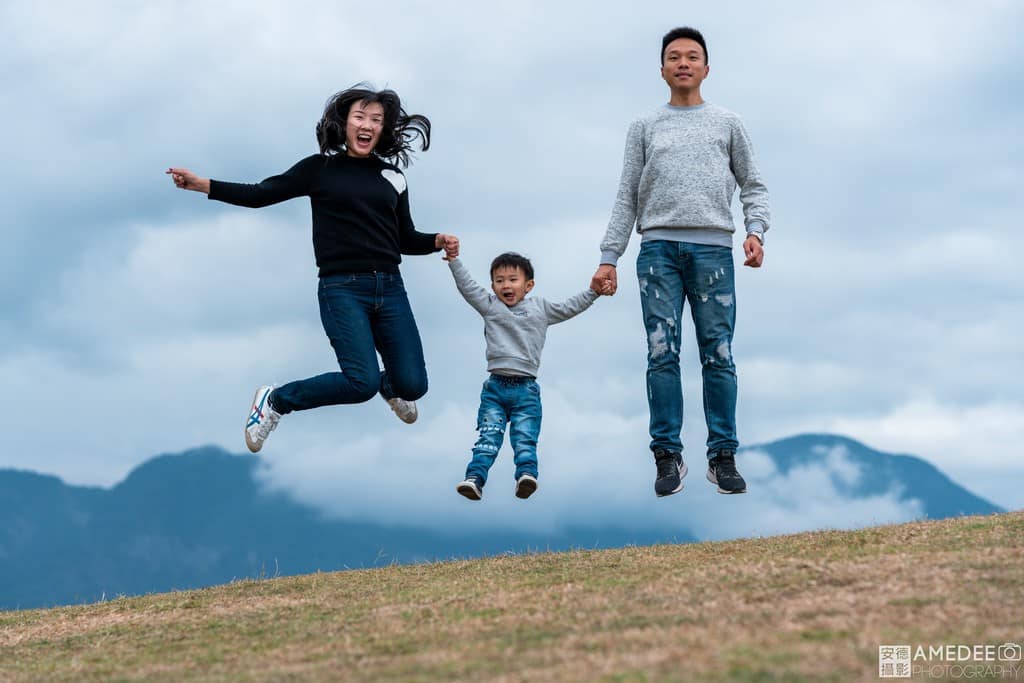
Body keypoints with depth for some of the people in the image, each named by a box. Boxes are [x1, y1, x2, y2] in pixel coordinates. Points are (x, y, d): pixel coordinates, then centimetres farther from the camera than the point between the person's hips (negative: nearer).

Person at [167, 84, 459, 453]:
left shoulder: (392, 177, 13)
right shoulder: (320, 169, 3)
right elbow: (259, 195, -2)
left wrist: (438, 241, 0)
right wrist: (200, 184, -12)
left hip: (389, 288, 4)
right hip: (342, 288, -4)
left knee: (412, 386, -2)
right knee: (361, 382, -21)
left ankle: (388, 384, 39)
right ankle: (275, 401, 3)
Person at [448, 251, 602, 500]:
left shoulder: (540, 308, 14)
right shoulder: (490, 306, 11)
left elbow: (570, 307, 16)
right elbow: (467, 286, 3)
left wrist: (593, 291, 9)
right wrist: (454, 260, -6)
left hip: (526, 389, 0)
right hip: (495, 387, 0)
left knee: (525, 440, -7)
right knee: (488, 438, -7)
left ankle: (526, 474, -20)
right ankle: (475, 478, -16)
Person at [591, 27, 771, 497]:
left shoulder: (727, 124, 17)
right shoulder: (644, 128, 17)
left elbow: (753, 187, 14)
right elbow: (627, 197, 13)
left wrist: (756, 231, -4)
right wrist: (609, 256, 4)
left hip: (713, 248, 0)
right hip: (659, 247, 0)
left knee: (718, 354, -3)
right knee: (662, 354, -5)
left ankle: (722, 456, 1)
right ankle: (668, 455, -1)